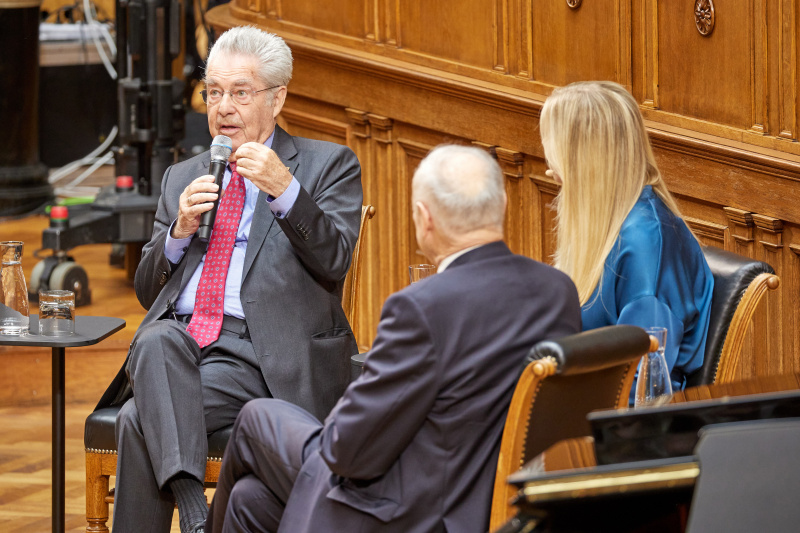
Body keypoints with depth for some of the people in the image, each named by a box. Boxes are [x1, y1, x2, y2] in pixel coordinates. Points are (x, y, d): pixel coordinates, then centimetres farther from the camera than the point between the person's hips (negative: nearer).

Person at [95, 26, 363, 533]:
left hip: (261, 351, -4)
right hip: (177, 339, 4)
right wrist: (180, 231, 1)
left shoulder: (329, 165, 10)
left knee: (140, 420, -29)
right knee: (157, 340, -34)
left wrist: (284, 190, -20)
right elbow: (148, 290, 20)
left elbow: (335, 262, -6)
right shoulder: (183, 178, 25)